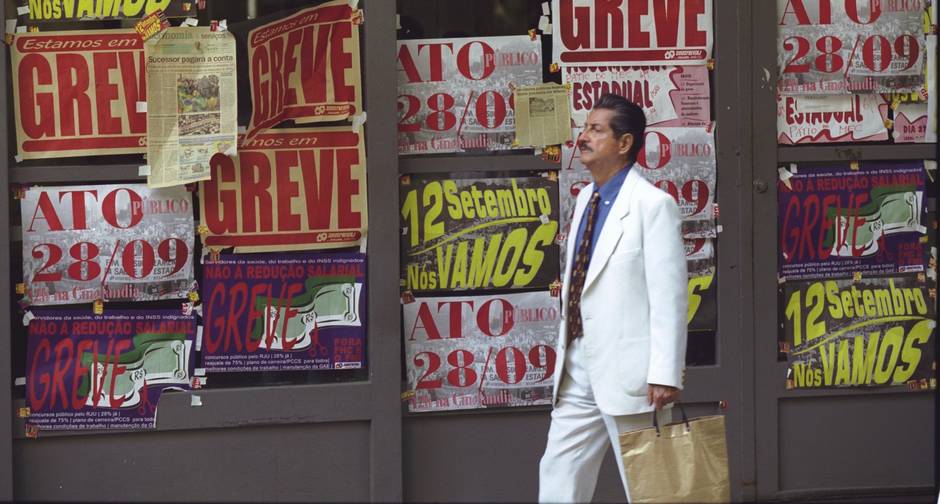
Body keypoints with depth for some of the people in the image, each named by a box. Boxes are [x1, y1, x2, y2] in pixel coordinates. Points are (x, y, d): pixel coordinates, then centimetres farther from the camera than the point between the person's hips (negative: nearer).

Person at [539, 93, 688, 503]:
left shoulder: (653, 205, -12)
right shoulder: (585, 199, 13)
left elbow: (669, 297, -15)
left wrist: (666, 375, -19)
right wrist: (565, 353, 18)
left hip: (628, 372, -8)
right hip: (579, 372, 8)